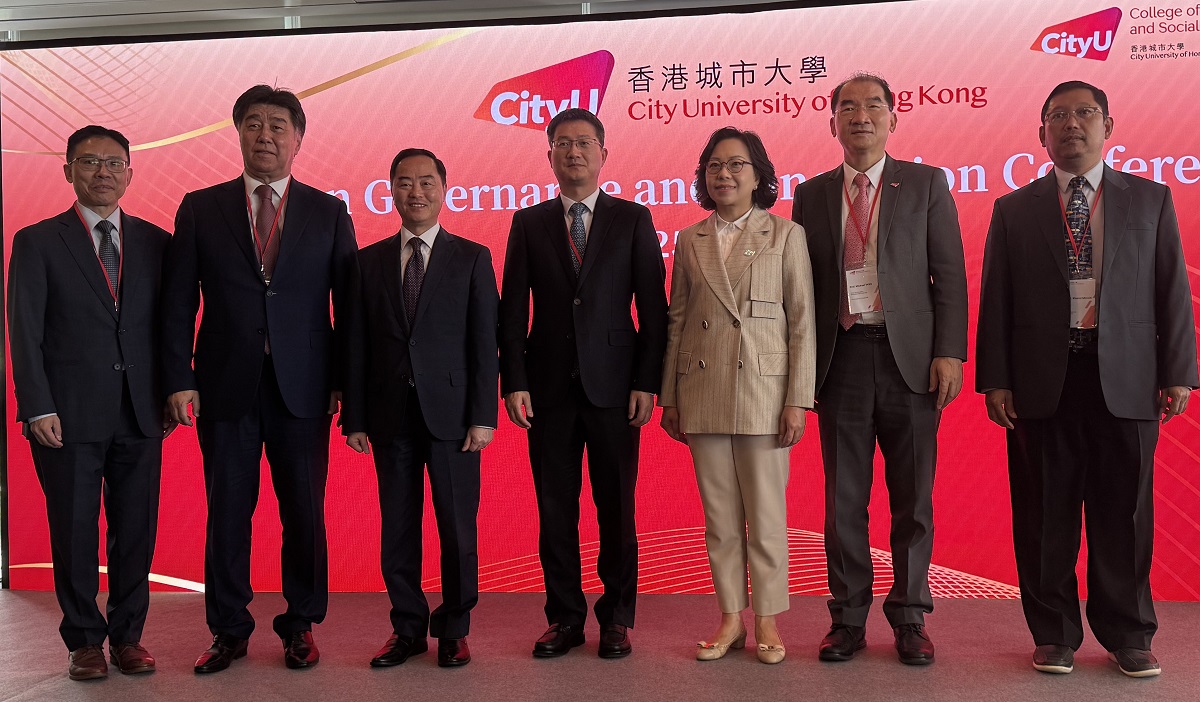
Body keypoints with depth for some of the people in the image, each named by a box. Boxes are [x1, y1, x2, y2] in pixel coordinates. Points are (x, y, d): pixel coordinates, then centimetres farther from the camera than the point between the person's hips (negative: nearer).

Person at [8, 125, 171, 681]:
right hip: (69, 416, -2)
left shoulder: (156, 241, 10)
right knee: (75, 531, 6)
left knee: (137, 531, 7)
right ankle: (85, 640, 20)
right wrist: (38, 408, -10)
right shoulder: (37, 242, 3)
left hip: (140, 416, 2)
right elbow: (24, 332, -2)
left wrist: (171, 395, 4)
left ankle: (128, 635, 21)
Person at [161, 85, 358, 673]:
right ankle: (229, 631, 21)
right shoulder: (200, 209, 7)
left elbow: (348, 303, 4)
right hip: (225, 385, 0)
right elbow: (178, 302, 5)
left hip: (303, 387, 0)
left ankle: (301, 625, 22)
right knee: (227, 513, 7)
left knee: (305, 513, 6)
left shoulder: (329, 212, 7)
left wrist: (342, 380, -2)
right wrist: (178, 379, -3)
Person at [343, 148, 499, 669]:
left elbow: (484, 343, -1)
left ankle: (453, 630, 19)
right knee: (397, 528, 8)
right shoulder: (369, 261, 10)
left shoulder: (472, 258, 4)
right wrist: (354, 418, 2)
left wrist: (483, 416, -8)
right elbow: (357, 346, 7)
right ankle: (408, 628, 21)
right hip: (391, 415, 2)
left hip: (451, 412, -2)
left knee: (457, 526, 4)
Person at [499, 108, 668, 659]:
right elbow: (513, 310, 6)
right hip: (549, 386, 2)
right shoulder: (528, 223, 10)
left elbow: (653, 307, 2)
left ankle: (616, 618, 17)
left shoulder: (633, 220, 6)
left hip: (613, 384, -1)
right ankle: (565, 617, 18)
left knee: (616, 507, 4)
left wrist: (647, 382, -6)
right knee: (555, 508, 6)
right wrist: (513, 381, -3)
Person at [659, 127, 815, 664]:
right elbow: (677, 322, 12)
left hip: (764, 392, -3)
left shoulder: (786, 235, 2)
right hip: (703, 393, 3)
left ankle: (768, 622, 17)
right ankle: (732, 619, 21)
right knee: (719, 517, 9)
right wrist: (669, 397, 8)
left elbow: (803, 322, -2)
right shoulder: (689, 241, 11)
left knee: (766, 515, 3)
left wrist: (797, 400, -8)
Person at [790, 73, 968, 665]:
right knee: (843, 498, 6)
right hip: (841, 356, 1)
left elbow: (950, 275, 2)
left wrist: (949, 352, -8)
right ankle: (848, 618, 17)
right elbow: (802, 284, 9)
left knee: (913, 497, 6)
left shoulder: (926, 184, 6)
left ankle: (909, 619, 19)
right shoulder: (811, 194, 11)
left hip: (909, 355, -1)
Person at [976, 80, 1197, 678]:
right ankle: (1054, 635, 18)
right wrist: (996, 380, -2)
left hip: (1125, 381, 0)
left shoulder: (1150, 200, 10)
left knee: (1123, 515, 6)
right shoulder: (1015, 210, 9)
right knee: (1046, 517, 5)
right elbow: (995, 300, 5)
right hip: (1042, 381, 0)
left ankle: (1127, 636, 20)